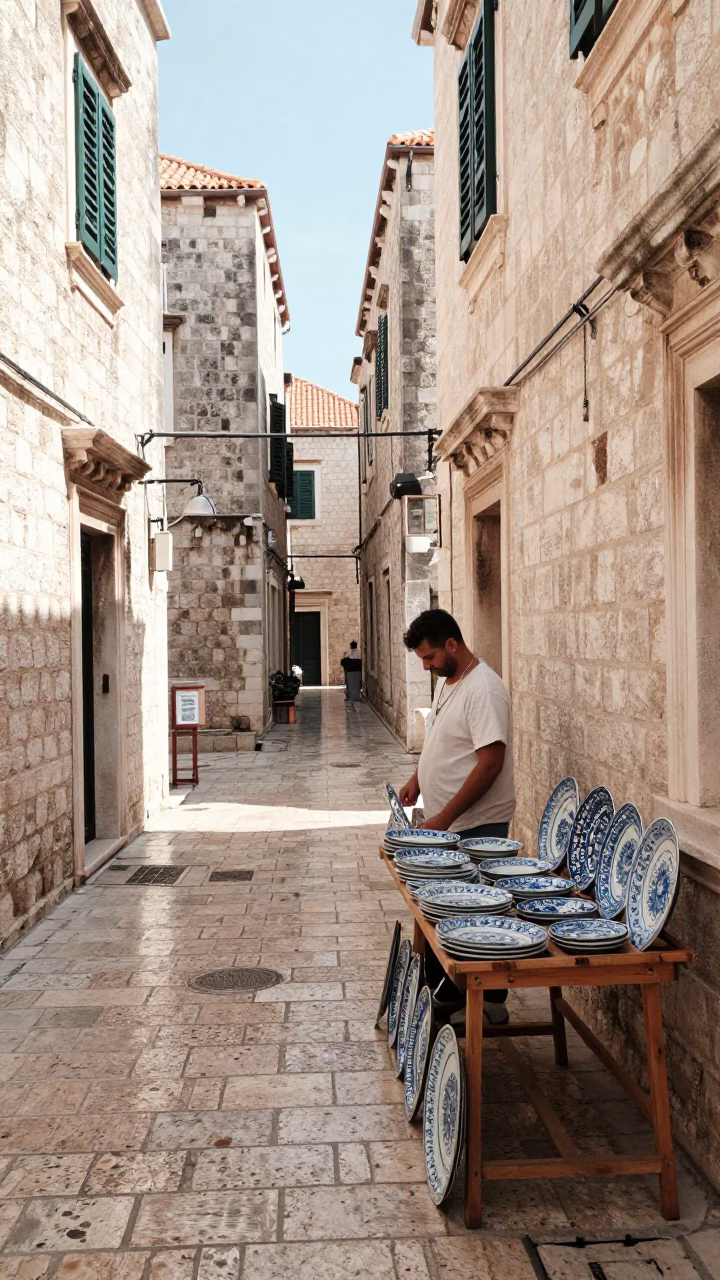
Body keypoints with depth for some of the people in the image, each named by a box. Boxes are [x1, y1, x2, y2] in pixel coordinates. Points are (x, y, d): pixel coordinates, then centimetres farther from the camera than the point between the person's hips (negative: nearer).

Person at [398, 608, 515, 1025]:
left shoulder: (483, 690, -20)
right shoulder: (448, 682, 10)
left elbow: (491, 761, -25)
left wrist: (444, 818, -24)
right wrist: (417, 780, 8)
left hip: (476, 827, -9)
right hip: (446, 825, 9)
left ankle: (489, 1004, 14)